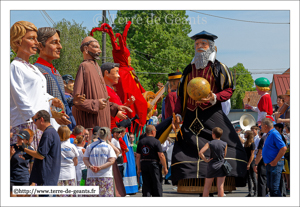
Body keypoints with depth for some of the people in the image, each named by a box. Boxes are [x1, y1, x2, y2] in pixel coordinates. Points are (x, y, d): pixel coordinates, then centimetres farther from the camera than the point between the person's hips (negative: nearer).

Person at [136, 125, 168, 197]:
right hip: (154, 164, -5)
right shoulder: (156, 142, -8)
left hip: (143, 164, 5)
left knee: (146, 185, 6)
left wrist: (139, 168, 13)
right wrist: (165, 167, -6)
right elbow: (161, 156, -13)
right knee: (157, 185, 2)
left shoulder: (141, 142, 7)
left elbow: (138, 156, 6)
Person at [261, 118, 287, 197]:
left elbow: (283, 148, -24)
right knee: (270, 185, 13)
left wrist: (275, 161, -21)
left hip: (275, 164, -10)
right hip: (270, 164, 10)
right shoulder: (269, 134, 15)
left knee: (274, 187, -11)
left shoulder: (274, 134, -16)